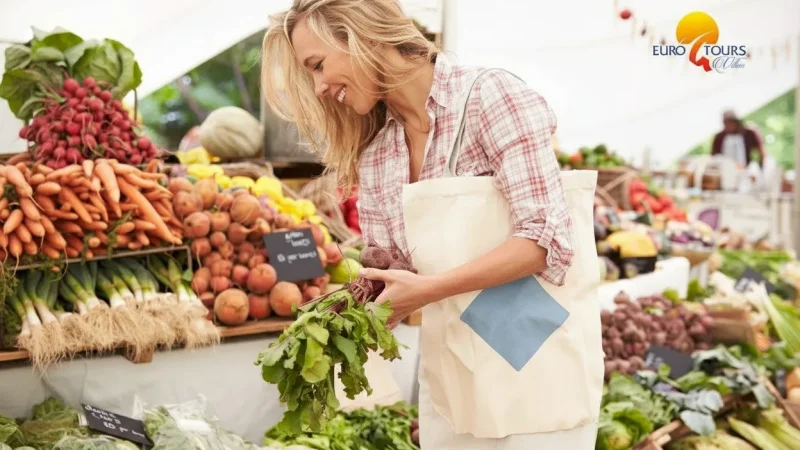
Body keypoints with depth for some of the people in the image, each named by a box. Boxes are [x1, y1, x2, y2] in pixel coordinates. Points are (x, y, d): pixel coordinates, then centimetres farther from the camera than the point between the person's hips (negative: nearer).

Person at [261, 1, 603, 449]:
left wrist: (428, 289, -23)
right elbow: (386, 270, 7)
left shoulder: (491, 96, -12)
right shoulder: (373, 154, 6)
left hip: (536, 360, -5)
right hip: (449, 370, 6)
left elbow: (547, 238, -18)